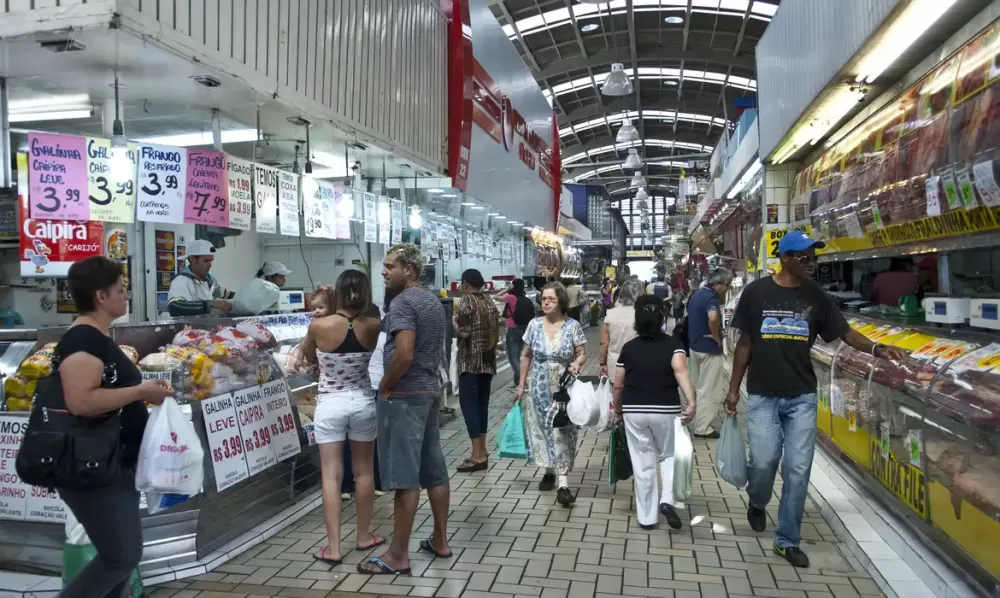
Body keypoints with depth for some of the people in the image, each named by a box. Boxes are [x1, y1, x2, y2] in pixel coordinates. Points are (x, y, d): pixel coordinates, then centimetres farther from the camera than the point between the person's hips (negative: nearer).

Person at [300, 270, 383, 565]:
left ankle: (333, 547, 7)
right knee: (363, 471, 15)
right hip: (362, 403, 2)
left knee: (331, 475, 5)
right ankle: (364, 536, 29)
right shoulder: (373, 327, -10)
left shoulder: (318, 326, -14)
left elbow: (309, 358, 5)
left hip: (330, 405, -2)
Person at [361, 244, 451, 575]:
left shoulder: (402, 302, -15)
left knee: (404, 476, -3)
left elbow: (404, 354, -26)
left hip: (404, 395, -10)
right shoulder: (433, 301, 14)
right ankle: (440, 541, 25)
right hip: (430, 390, 10)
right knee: (434, 470, 14)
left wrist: (385, 385, -13)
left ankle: (398, 556, 6)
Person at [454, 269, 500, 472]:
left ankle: (478, 455, -9)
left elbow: (464, 333, -17)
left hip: (471, 360, -8)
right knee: (482, 403, 11)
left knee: (468, 403, -6)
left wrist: (454, 325, 1)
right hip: (488, 360, 8)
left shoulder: (466, 301, -10)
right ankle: (481, 451, 16)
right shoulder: (490, 302, 12)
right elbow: (496, 332, 15)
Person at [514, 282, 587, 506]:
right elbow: (526, 356, 6)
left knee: (563, 432, -5)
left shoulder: (573, 326, -7)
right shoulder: (534, 325, -1)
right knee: (541, 428, 9)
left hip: (563, 389, -3)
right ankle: (549, 471, 28)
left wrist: (577, 363, -26)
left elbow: (582, 354, -3)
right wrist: (521, 384, 6)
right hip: (539, 388, 3)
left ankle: (563, 484, -7)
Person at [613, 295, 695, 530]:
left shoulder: (629, 347, 4)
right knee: (668, 456, 20)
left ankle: (646, 517, 16)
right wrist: (691, 402, -28)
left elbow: (618, 385, 6)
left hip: (634, 411, 1)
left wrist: (618, 410, 22)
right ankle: (667, 500, 0)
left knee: (643, 463, 10)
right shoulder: (672, 344, -1)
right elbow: (680, 370, -20)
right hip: (666, 410, -1)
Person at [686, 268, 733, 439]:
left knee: (698, 387, 19)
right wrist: (717, 336, -24)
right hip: (709, 348, -9)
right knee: (709, 390, 1)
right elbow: (713, 318, -40)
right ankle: (702, 428, 7)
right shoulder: (711, 297, -21)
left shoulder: (697, 293, 9)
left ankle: (696, 422, 30)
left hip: (694, 345, 9)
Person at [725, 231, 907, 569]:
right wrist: (733, 388, 2)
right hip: (762, 395, -2)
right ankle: (757, 502, 29)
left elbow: (844, 332, 3)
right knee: (764, 460, -7)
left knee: (798, 469, 3)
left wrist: (877, 349, -17)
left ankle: (787, 540, 18)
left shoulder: (816, 297, 2)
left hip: (802, 397, 2)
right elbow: (745, 343, 2)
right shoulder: (756, 292, -4)